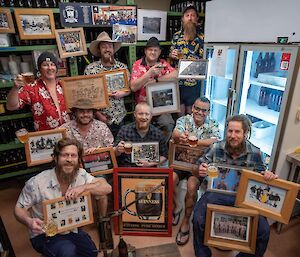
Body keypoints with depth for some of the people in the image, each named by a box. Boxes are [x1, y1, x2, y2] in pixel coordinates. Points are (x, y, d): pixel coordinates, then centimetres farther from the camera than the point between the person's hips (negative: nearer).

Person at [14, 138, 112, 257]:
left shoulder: (81, 175, -12)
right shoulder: (36, 183, -21)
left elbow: (107, 188, -16)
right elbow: (19, 208, -8)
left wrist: (83, 187, -32)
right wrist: (28, 221, -30)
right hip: (44, 235, -4)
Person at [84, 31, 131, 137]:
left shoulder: (123, 67, 4)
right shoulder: (90, 69, -5)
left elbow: (129, 88, 12)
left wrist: (123, 93, -10)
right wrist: (98, 114, -9)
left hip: (119, 118, 3)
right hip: (100, 118, -2)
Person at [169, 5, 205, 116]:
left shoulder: (201, 37, -2)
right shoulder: (176, 35, 7)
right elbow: (170, 54, 15)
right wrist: (172, 55, -7)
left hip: (193, 79, -2)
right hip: (178, 78, 3)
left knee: (190, 108, 6)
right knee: (180, 106, 11)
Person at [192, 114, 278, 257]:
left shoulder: (255, 153, -3)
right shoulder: (216, 148, -5)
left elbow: (260, 176, 12)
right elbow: (200, 166, 5)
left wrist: (268, 175, -12)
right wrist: (200, 170, -20)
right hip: (217, 193, -1)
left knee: (263, 230, -12)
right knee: (198, 220, -23)